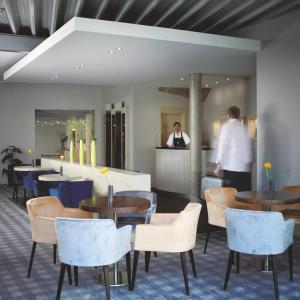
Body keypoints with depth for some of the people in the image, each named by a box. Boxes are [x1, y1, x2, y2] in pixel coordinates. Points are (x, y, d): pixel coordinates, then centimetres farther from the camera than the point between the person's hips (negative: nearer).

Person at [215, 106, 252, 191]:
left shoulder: (227, 126, -3)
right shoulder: (244, 127, 9)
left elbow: (223, 147, -4)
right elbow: (249, 148, 11)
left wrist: (218, 165, 2)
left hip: (232, 167, -5)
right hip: (246, 168, 5)